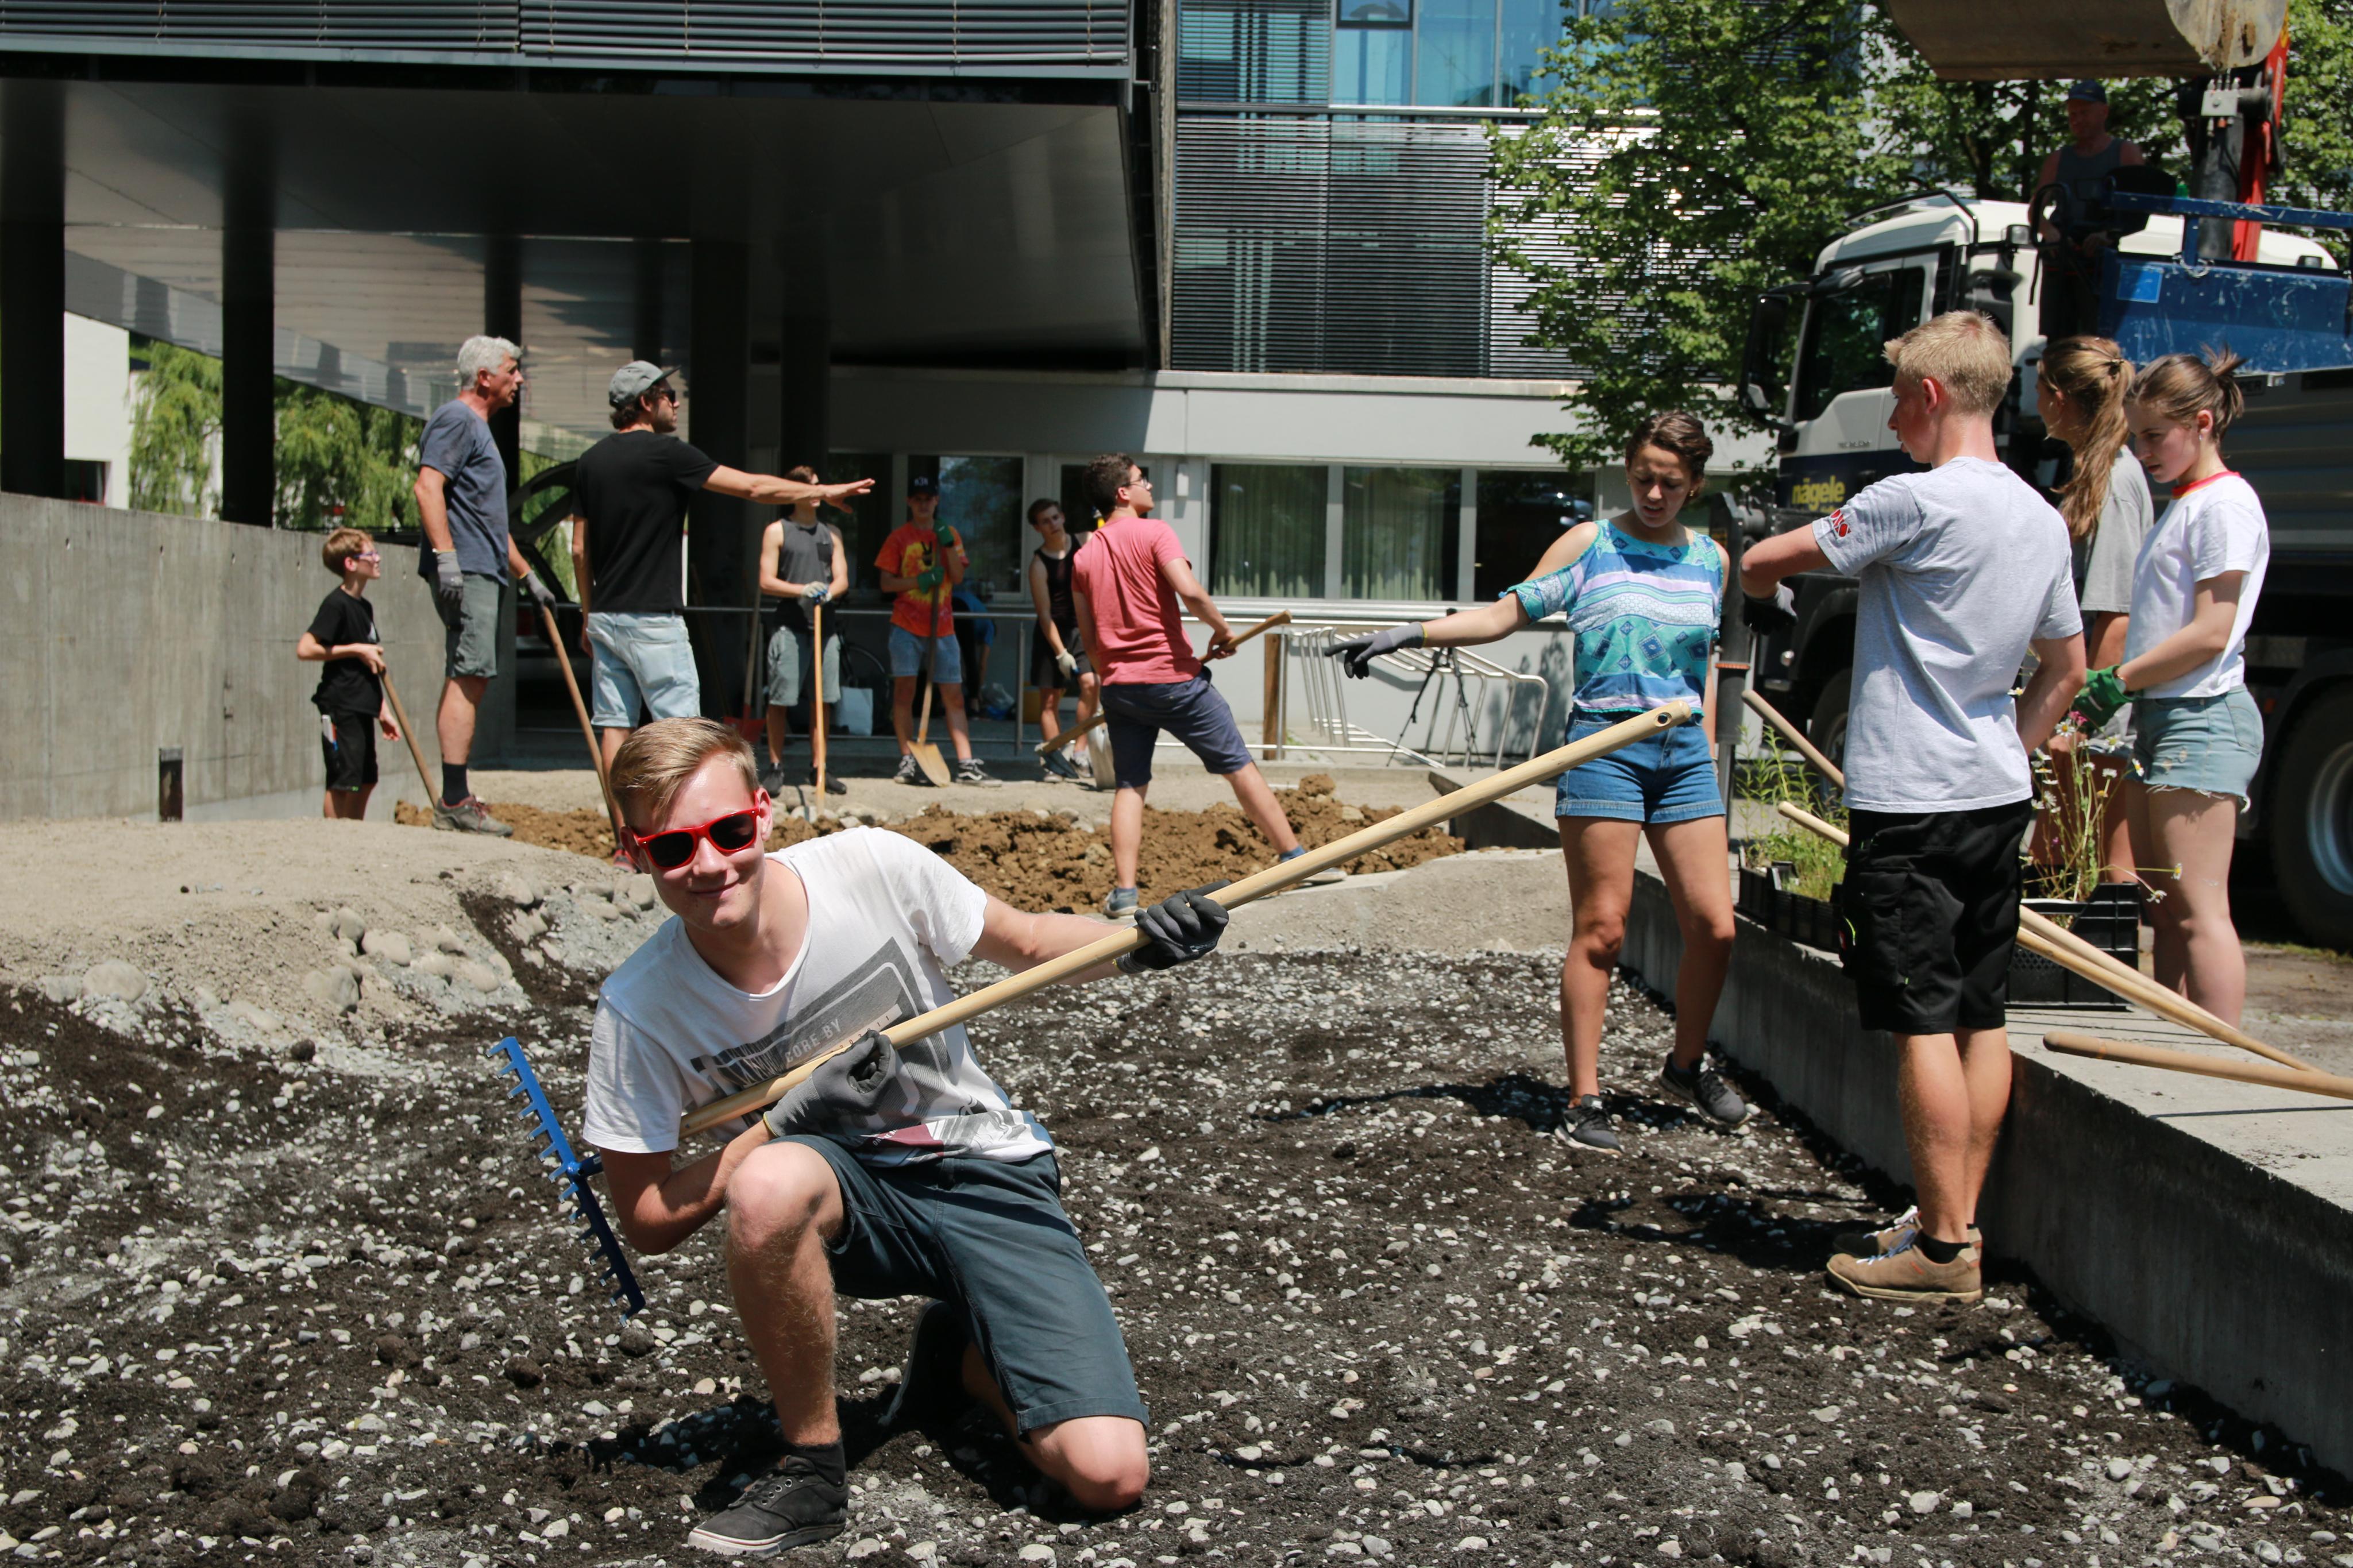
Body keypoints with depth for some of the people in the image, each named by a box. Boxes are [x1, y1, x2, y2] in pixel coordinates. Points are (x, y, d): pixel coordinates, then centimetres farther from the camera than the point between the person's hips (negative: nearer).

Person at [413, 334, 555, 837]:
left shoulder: (479, 428, 26)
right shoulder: (456, 420, -6)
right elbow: (427, 488, -20)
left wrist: (526, 574, 32)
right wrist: (446, 556, -27)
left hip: (482, 573, 10)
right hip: (465, 571, -10)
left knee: (471, 680, 9)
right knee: (468, 677, -14)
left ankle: (458, 800, 13)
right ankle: (454, 802, -16)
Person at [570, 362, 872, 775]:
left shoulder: (590, 462, 10)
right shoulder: (666, 453, -10)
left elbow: (579, 550, 13)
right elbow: (753, 487, -8)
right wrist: (823, 491, 2)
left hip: (604, 617, 7)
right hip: (652, 617, -7)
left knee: (614, 725, 6)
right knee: (680, 725, -2)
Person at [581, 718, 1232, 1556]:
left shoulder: (872, 867, -17)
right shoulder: (637, 1014, -16)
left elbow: (1029, 944, -1)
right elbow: (647, 1221, -9)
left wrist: (1137, 942, -21)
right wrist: (790, 1120, -23)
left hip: (989, 1179, 0)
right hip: (844, 1200, 0)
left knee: (1109, 1476, -16)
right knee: (769, 1184, -40)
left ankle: (958, 1354, 17)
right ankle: (811, 1470, -14)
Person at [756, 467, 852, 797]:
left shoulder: (831, 534, 17)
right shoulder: (777, 531, 4)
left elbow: (842, 580, 11)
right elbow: (766, 582, -3)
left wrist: (828, 592, -13)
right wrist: (803, 590, -19)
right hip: (789, 624, -4)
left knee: (823, 699, 6)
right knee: (779, 698, -4)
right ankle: (775, 767, 4)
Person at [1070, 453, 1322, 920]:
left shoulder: (1084, 557, 11)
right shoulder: (1154, 533, -6)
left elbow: (1089, 638, 14)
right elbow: (1189, 590, -21)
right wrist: (1221, 629, -5)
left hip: (1118, 685, 5)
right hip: (1173, 678, -5)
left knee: (1129, 786, 9)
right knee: (1239, 765, 4)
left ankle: (1124, 893, -1)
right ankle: (1296, 860, 9)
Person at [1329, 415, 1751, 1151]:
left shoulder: (1710, 559, 13)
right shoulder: (1590, 544, 2)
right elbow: (1506, 613, -2)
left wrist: (1705, 752, 17)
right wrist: (1407, 634, -12)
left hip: (1683, 751, 4)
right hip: (1604, 744, -4)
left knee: (1714, 927, 1)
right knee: (1601, 927, -5)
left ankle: (1687, 1067, 25)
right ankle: (1584, 1099, 2)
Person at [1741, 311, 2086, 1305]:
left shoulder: (1918, 500, -15)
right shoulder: (2044, 519, 11)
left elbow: (1760, 564, -8)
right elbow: (2066, 669, 20)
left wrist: (1761, 579, 14)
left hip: (1910, 803, -8)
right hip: (1999, 796, 8)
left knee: (1924, 1025, -4)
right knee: (1981, 1018, 11)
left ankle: (1941, 1247, 1)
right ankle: (1960, 1224, 20)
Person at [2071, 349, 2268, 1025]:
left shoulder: (2224, 503, -10)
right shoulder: (2182, 507, 19)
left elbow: (2212, 632, -17)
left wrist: (2118, 679, -13)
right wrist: (2115, 692, 10)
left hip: (2203, 717, -10)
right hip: (2160, 716, 10)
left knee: (2198, 910, -12)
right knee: (2165, 910, 10)